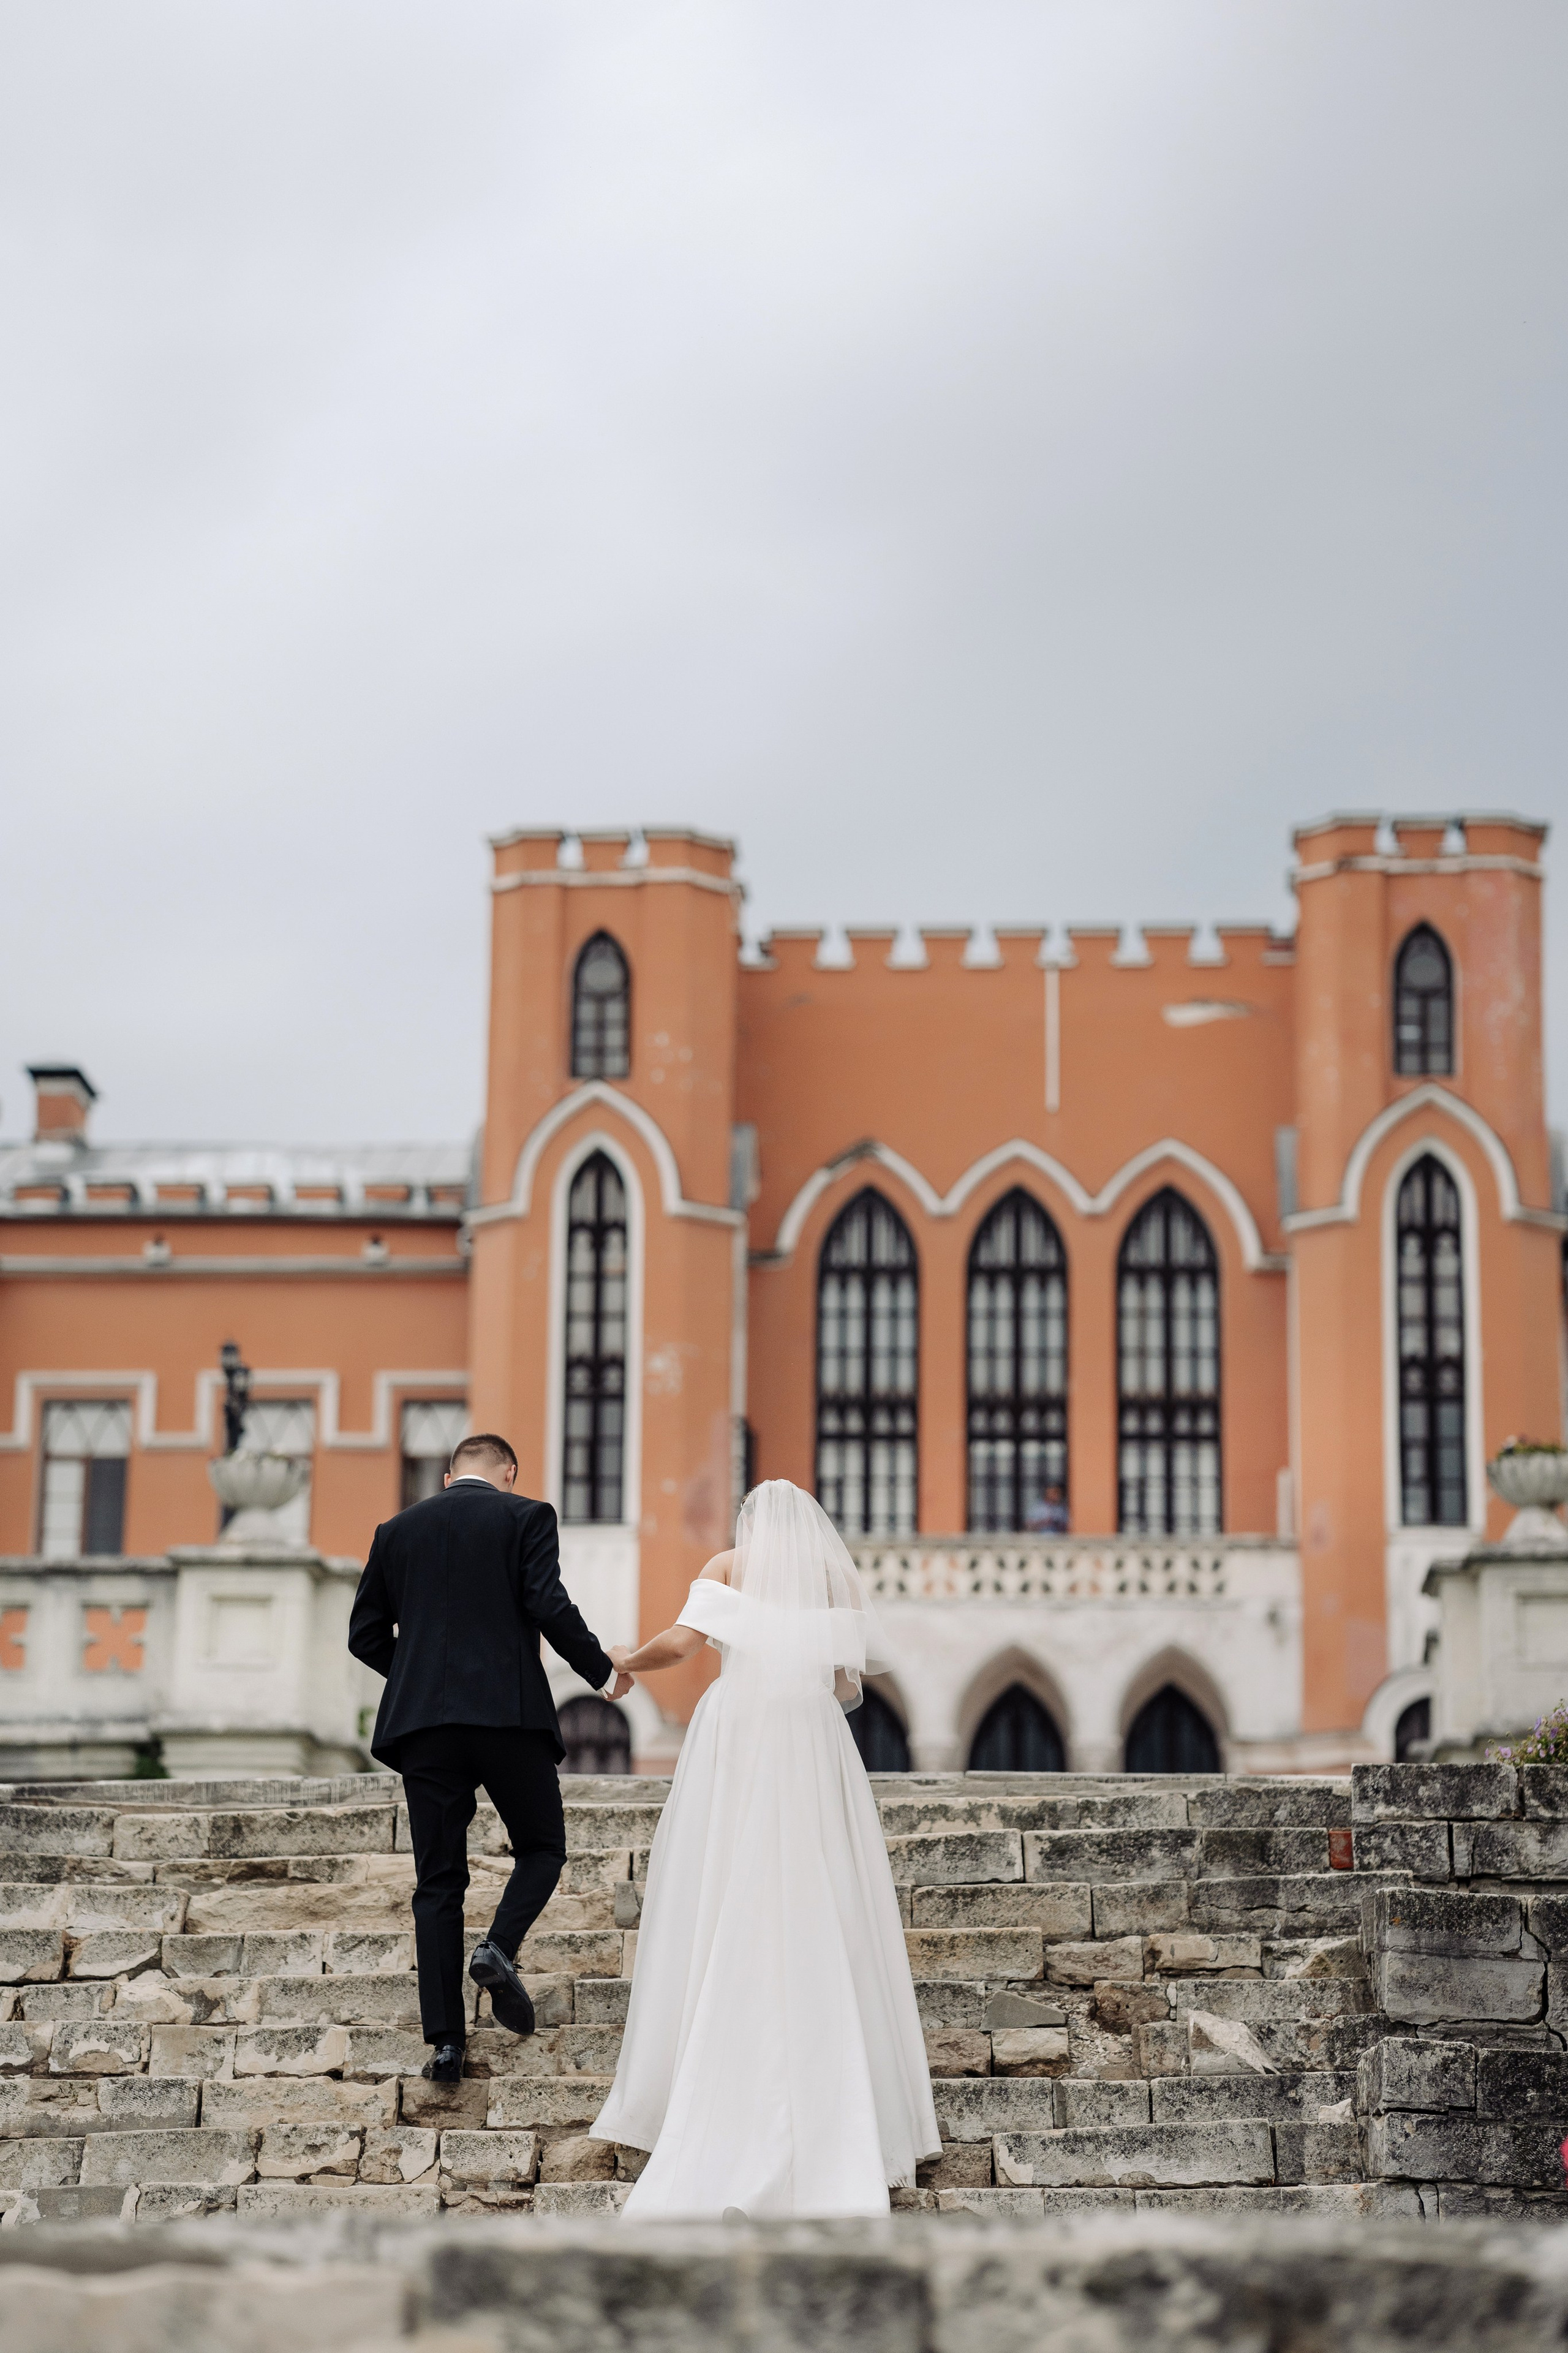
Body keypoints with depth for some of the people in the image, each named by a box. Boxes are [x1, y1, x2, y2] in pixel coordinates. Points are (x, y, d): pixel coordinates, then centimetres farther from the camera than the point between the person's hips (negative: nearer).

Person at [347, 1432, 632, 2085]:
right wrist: (603, 1671, 6)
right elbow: (549, 1607, -8)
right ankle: (499, 1947, -12)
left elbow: (365, 1635, 14)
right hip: (509, 1712, -3)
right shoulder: (526, 1517, 4)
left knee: (438, 1882, 6)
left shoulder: (397, 1530, 15)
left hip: (421, 1718, 3)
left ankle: (444, 2041, 0)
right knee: (542, 1846, 16)